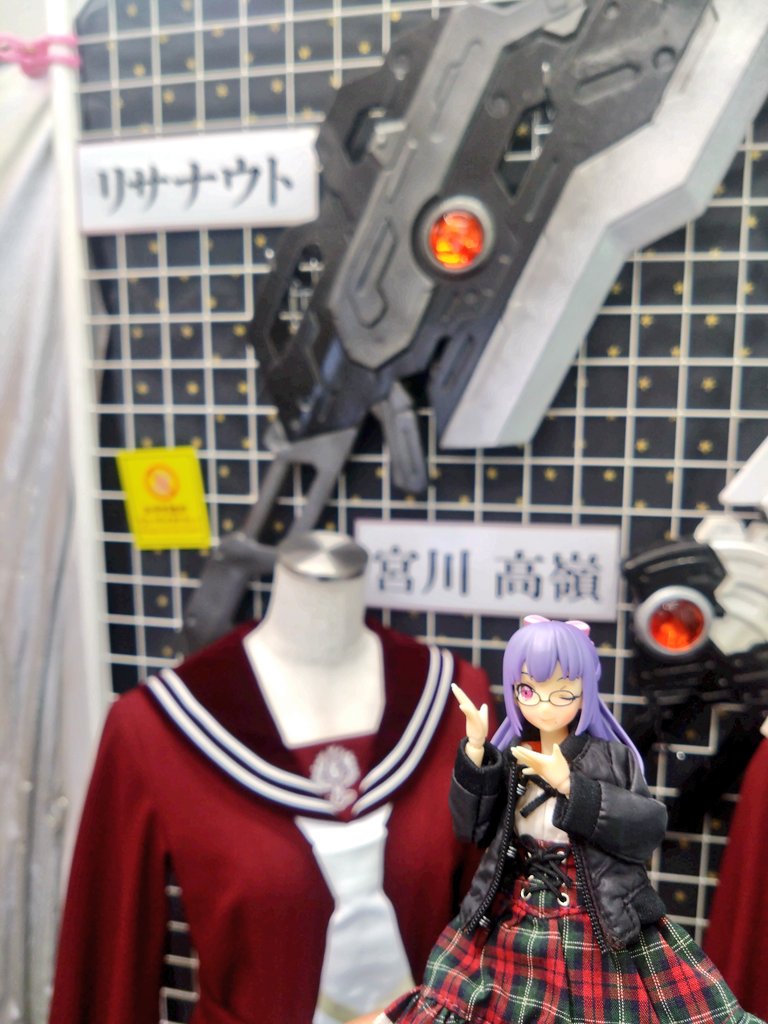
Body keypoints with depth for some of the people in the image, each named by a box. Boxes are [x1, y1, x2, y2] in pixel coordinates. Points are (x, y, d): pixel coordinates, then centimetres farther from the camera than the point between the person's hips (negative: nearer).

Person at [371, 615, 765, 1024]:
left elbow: (649, 830, -15)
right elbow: (473, 828, -4)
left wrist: (570, 784, -22)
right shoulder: (508, 758, 1)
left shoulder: (613, 757, -6)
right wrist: (475, 752, -16)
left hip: (603, 930, -2)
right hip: (515, 927, 2)